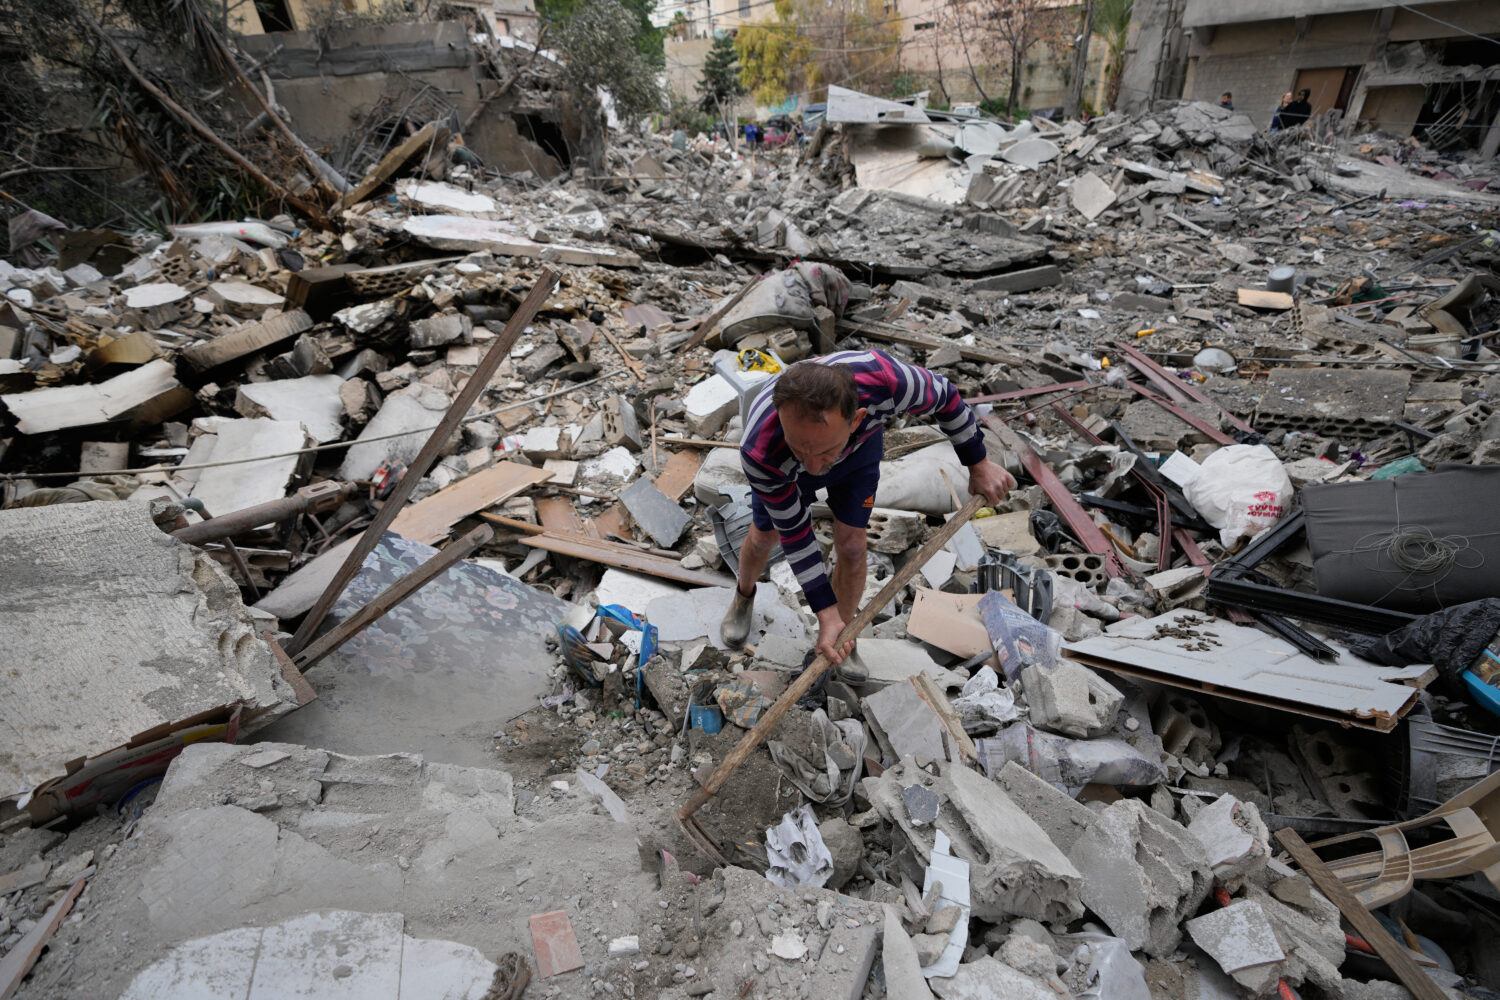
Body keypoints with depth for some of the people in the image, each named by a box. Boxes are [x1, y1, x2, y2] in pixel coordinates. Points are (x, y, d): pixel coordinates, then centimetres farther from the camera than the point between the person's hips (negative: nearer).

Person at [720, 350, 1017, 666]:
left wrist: (979, 464, -8)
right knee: (762, 538, 12)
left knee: (850, 546, -2)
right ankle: (745, 596, 47)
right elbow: (793, 531, -29)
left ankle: (843, 639, 25)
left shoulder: (887, 379, -45)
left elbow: (944, 396, -20)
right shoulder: (760, 451, -45)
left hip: (859, 446, 1)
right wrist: (826, 612, -25)